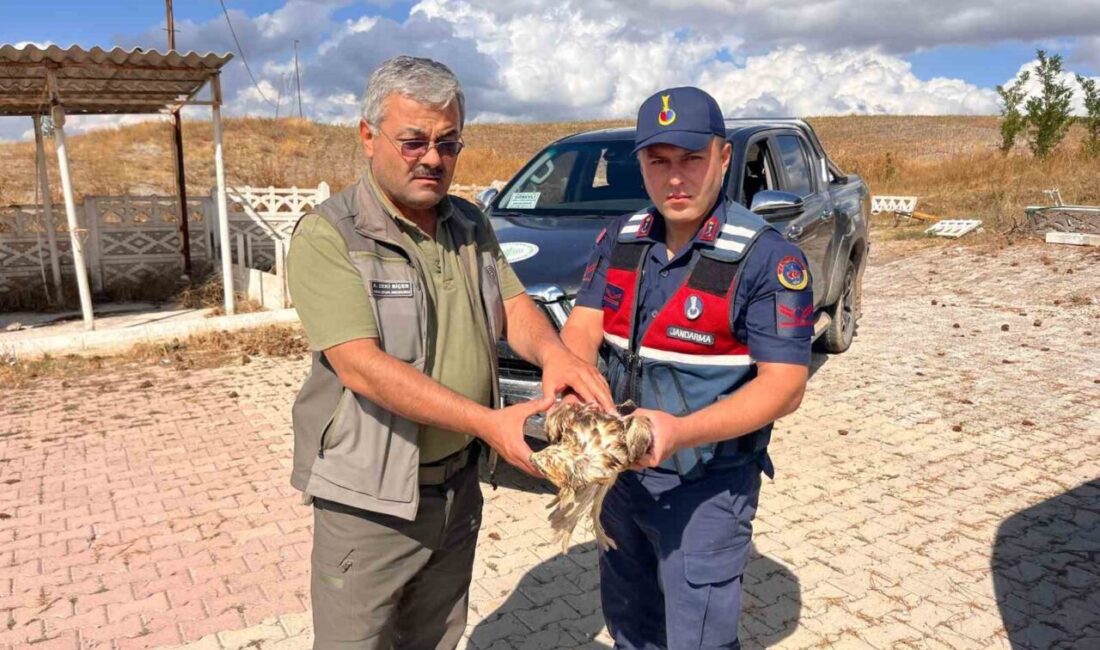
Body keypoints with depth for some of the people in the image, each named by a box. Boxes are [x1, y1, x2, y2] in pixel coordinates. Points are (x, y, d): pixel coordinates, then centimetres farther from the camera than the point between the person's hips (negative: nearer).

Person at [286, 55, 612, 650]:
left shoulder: (471, 226, 5)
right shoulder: (328, 237, -17)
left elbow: (512, 307, 2)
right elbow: (361, 367, -25)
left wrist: (551, 351, -22)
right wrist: (486, 421, -32)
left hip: (458, 483, 6)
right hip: (370, 497, -6)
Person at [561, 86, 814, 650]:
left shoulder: (766, 257, -17)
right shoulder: (619, 240, 2)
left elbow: (784, 386, -19)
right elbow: (582, 327, -3)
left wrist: (681, 431, -33)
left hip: (707, 486, -5)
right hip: (622, 471, 6)